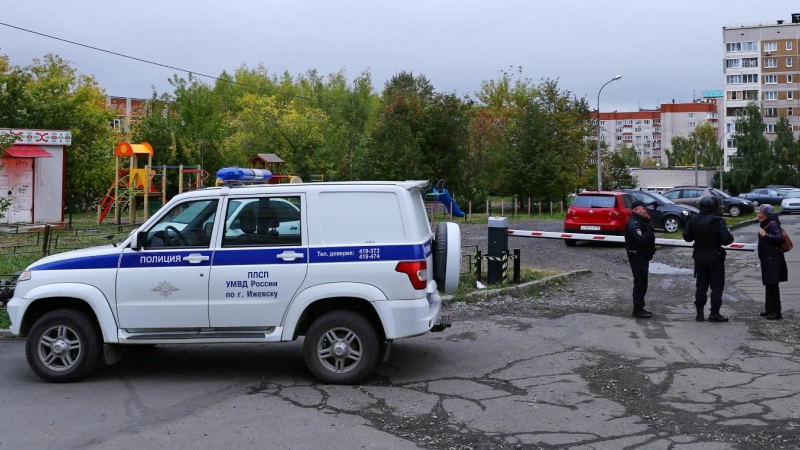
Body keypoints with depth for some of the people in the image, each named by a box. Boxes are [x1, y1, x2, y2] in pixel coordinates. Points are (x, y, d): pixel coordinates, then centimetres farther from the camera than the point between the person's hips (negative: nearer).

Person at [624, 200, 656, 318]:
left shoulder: (641, 222, 18)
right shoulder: (633, 224, -17)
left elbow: (647, 237, 12)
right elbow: (641, 239, -29)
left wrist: (649, 227, -2)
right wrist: (650, 232, -16)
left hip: (642, 257, 11)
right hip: (637, 257, -11)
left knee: (642, 283, 14)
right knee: (640, 283, -8)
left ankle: (639, 307, 22)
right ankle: (637, 309, -4)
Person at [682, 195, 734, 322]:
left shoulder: (693, 220, -3)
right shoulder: (718, 221, -19)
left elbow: (687, 237, 2)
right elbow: (727, 240, -21)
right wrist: (729, 234, 0)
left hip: (699, 256, 5)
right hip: (715, 257, -5)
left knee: (701, 284, 11)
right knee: (717, 285, 5)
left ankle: (700, 313, 12)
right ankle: (714, 313, 3)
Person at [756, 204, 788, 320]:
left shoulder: (773, 225, -15)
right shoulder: (766, 224, 15)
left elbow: (780, 238, -28)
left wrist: (765, 235, -26)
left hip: (773, 261, -10)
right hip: (768, 260, 10)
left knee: (772, 285, -7)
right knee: (769, 285, 15)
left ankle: (776, 312, -2)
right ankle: (769, 309, 23)